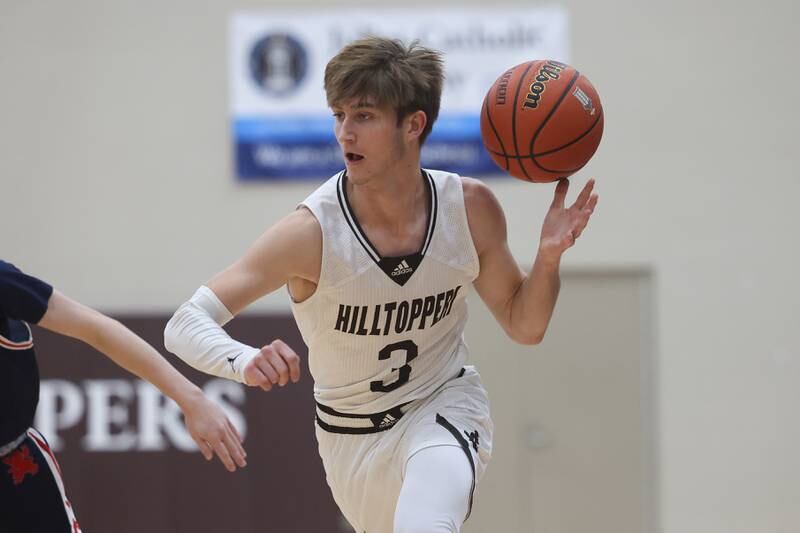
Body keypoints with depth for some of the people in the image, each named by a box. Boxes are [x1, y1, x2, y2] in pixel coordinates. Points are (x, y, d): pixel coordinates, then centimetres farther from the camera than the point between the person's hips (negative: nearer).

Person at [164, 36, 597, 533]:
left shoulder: (470, 208, -15)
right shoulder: (311, 231, -25)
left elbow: (523, 325, 0)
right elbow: (185, 325, -28)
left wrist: (549, 256, -20)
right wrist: (244, 361, -49)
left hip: (447, 404, -1)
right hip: (353, 436, 1)